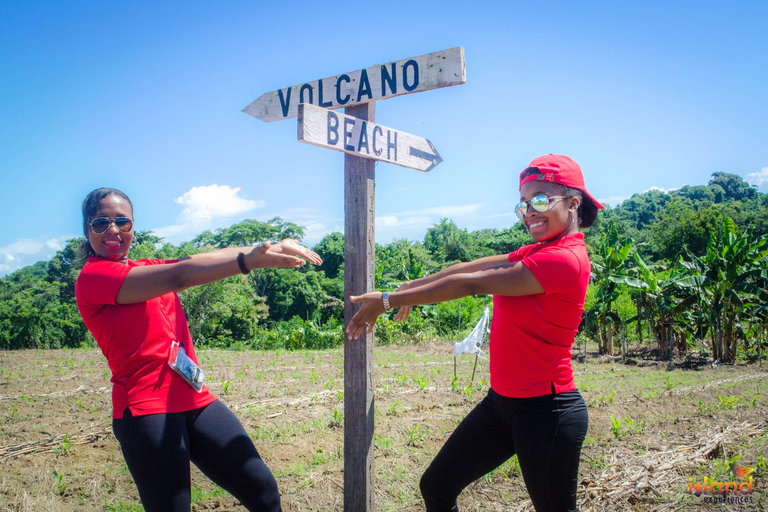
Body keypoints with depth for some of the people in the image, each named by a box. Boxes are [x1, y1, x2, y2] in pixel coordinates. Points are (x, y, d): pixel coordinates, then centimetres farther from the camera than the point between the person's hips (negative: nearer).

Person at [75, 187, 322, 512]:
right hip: (146, 409, -7)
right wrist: (247, 260, -29)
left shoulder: (146, 268, 19)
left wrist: (268, 249, -13)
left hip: (194, 400, 7)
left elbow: (201, 261, 2)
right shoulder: (92, 277, -5)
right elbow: (177, 276, -19)